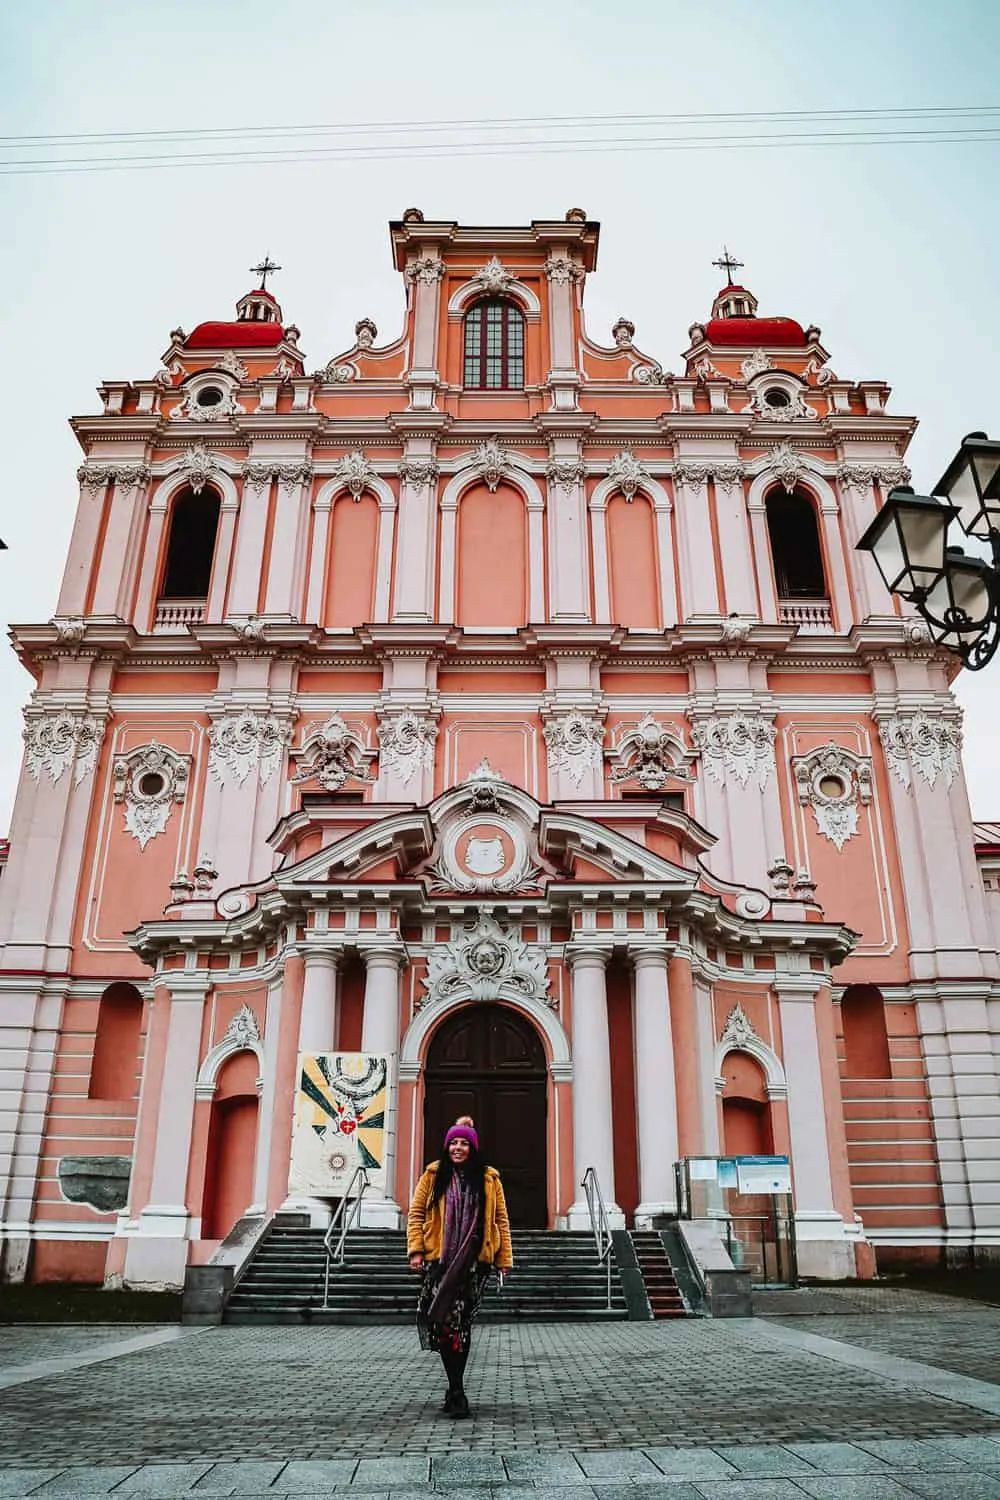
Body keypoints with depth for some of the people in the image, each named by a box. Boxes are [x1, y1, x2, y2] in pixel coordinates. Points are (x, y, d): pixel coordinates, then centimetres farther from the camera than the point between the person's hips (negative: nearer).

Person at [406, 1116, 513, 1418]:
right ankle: (457, 1391, 4)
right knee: (444, 1323, -6)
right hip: (439, 1260, 0)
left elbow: (500, 1220, 9)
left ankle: (455, 1390, 16)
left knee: (461, 1323, 1)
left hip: (475, 1262, 0)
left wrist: (504, 1259, 5)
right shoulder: (434, 1175, 6)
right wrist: (416, 1249, -4)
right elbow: (416, 1213, 6)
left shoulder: (489, 1179, 7)